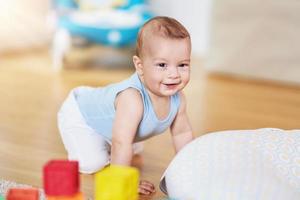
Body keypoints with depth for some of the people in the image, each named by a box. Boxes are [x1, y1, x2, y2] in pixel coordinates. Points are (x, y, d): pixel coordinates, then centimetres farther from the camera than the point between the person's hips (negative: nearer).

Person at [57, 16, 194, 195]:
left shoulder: (178, 98, -20)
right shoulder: (132, 99, -46)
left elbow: (182, 133, -4)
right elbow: (121, 143, -45)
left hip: (103, 113, 7)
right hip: (78, 115, -7)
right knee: (92, 163, -21)